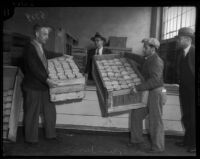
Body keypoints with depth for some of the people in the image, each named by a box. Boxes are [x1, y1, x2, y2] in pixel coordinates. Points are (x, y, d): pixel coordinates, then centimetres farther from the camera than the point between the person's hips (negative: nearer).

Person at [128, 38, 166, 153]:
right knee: (136, 114, 11)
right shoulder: (148, 59, 12)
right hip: (148, 93, 10)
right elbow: (140, 59, 36)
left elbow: (155, 80, -29)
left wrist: (138, 88, -31)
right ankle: (137, 141, 23)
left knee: (155, 121, 0)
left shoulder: (156, 61, -17)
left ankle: (158, 147, 14)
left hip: (156, 93, -10)